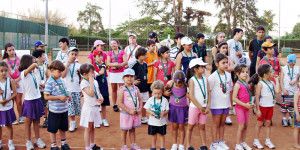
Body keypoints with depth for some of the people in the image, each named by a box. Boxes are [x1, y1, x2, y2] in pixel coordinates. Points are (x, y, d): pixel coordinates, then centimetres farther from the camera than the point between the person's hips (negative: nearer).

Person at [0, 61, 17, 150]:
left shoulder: (10, 81, -6)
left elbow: (15, 93, -8)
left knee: (9, 125, 10)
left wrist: (8, 100, -22)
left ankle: (10, 143, 23)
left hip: (8, 107, -1)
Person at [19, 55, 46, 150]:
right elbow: (33, 65, -30)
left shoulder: (32, 73, 9)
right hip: (29, 100, -6)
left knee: (36, 121, 14)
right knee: (28, 121, 6)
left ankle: (37, 140, 24)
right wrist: (36, 65, -12)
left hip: (37, 99, 7)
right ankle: (28, 142, 16)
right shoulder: (24, 73, -14)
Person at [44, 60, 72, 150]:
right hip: (54, 110, -6)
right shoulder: (50, 82, -16)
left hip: (64, 109, 7)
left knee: (63, 128, 19)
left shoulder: (61, 80, 5)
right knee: (53, 129, 9)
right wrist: (59, 97, -22)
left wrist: (67, 95, -3)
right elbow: (46, 96, -18)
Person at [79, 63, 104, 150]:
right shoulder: (83, 83, -17)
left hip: (95, 107, 7)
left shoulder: (95, 82, 6)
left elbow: (99, 93, 13)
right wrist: (91, 81, -25)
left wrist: (101, 98, -8)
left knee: (92, 128, 19)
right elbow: (91, 94, -29)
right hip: (88, 108, -7)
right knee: (88, 129, 3)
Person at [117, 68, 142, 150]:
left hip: (136, 113, 5)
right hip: (125, 114, -5)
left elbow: (140, 100, 9)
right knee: (124, 130, 8)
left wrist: (140, 109, -6)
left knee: (133, 129, 17)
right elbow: (120, 103, -17)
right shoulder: (122, 90, -14)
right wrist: (129, 111, -18)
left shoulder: (136, 89, 2)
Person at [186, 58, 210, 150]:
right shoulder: (192, 80, -10)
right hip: (194, 107, -4)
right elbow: (191, 96, -15)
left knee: (202, 126, 11)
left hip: (204, 107, 5)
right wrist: (200, 107, -14)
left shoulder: (205, 79, 6)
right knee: (191, 126, 6)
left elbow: (208, 93, 7)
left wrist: (208, 106, -3)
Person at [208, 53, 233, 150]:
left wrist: (230, 103, 12)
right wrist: (208, 103, -12)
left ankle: (221, 142, 23)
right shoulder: (213, 76, -13)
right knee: (216, 124, 4)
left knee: (222, 123, 13)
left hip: (226, 104, 5)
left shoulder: (228, 75, 6)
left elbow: (230, 90, 13)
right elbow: (209, 90, -11)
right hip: (216, 104, -5)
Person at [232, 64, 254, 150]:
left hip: (246, 107, 7)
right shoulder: (237, 84, -15)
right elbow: (234, 98, -19)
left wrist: (251, 104, 5)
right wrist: (245, 104, -20)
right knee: (241, 126, -2)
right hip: (240, 108, -7)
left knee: (245, 126, 12)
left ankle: (243, 142, 24)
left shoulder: (246, 84, 9)